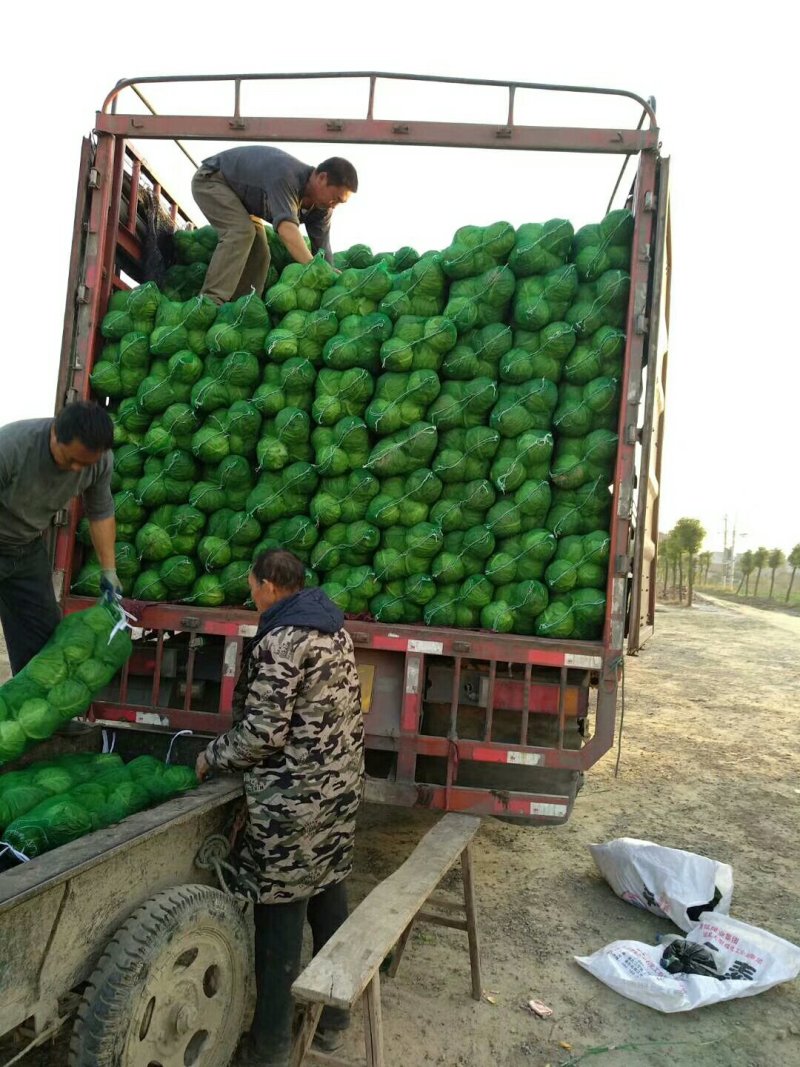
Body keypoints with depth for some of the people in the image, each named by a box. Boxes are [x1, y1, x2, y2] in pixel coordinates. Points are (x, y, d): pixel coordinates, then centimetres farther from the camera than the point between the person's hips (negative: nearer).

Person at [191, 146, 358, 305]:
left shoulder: (321, 207, -15)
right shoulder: (285, 175, -39)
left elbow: (323, 251, -12)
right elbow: (286, 227, -52)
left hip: (239, 194, 8)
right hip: (209, 178, -8)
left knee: (258, 253, -2)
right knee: (242, 232, -29)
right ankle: (210, 303, -33)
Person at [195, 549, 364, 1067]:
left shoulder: (280, 641, -19)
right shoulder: (333, 627, 7)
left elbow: (263, 732, -19)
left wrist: (212, 757, -2)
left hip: (294, 797, -8)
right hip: (341, 783, 8)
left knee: (281, 911, 6)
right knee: (329, 893, 19)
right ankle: (334, 1017, 36)